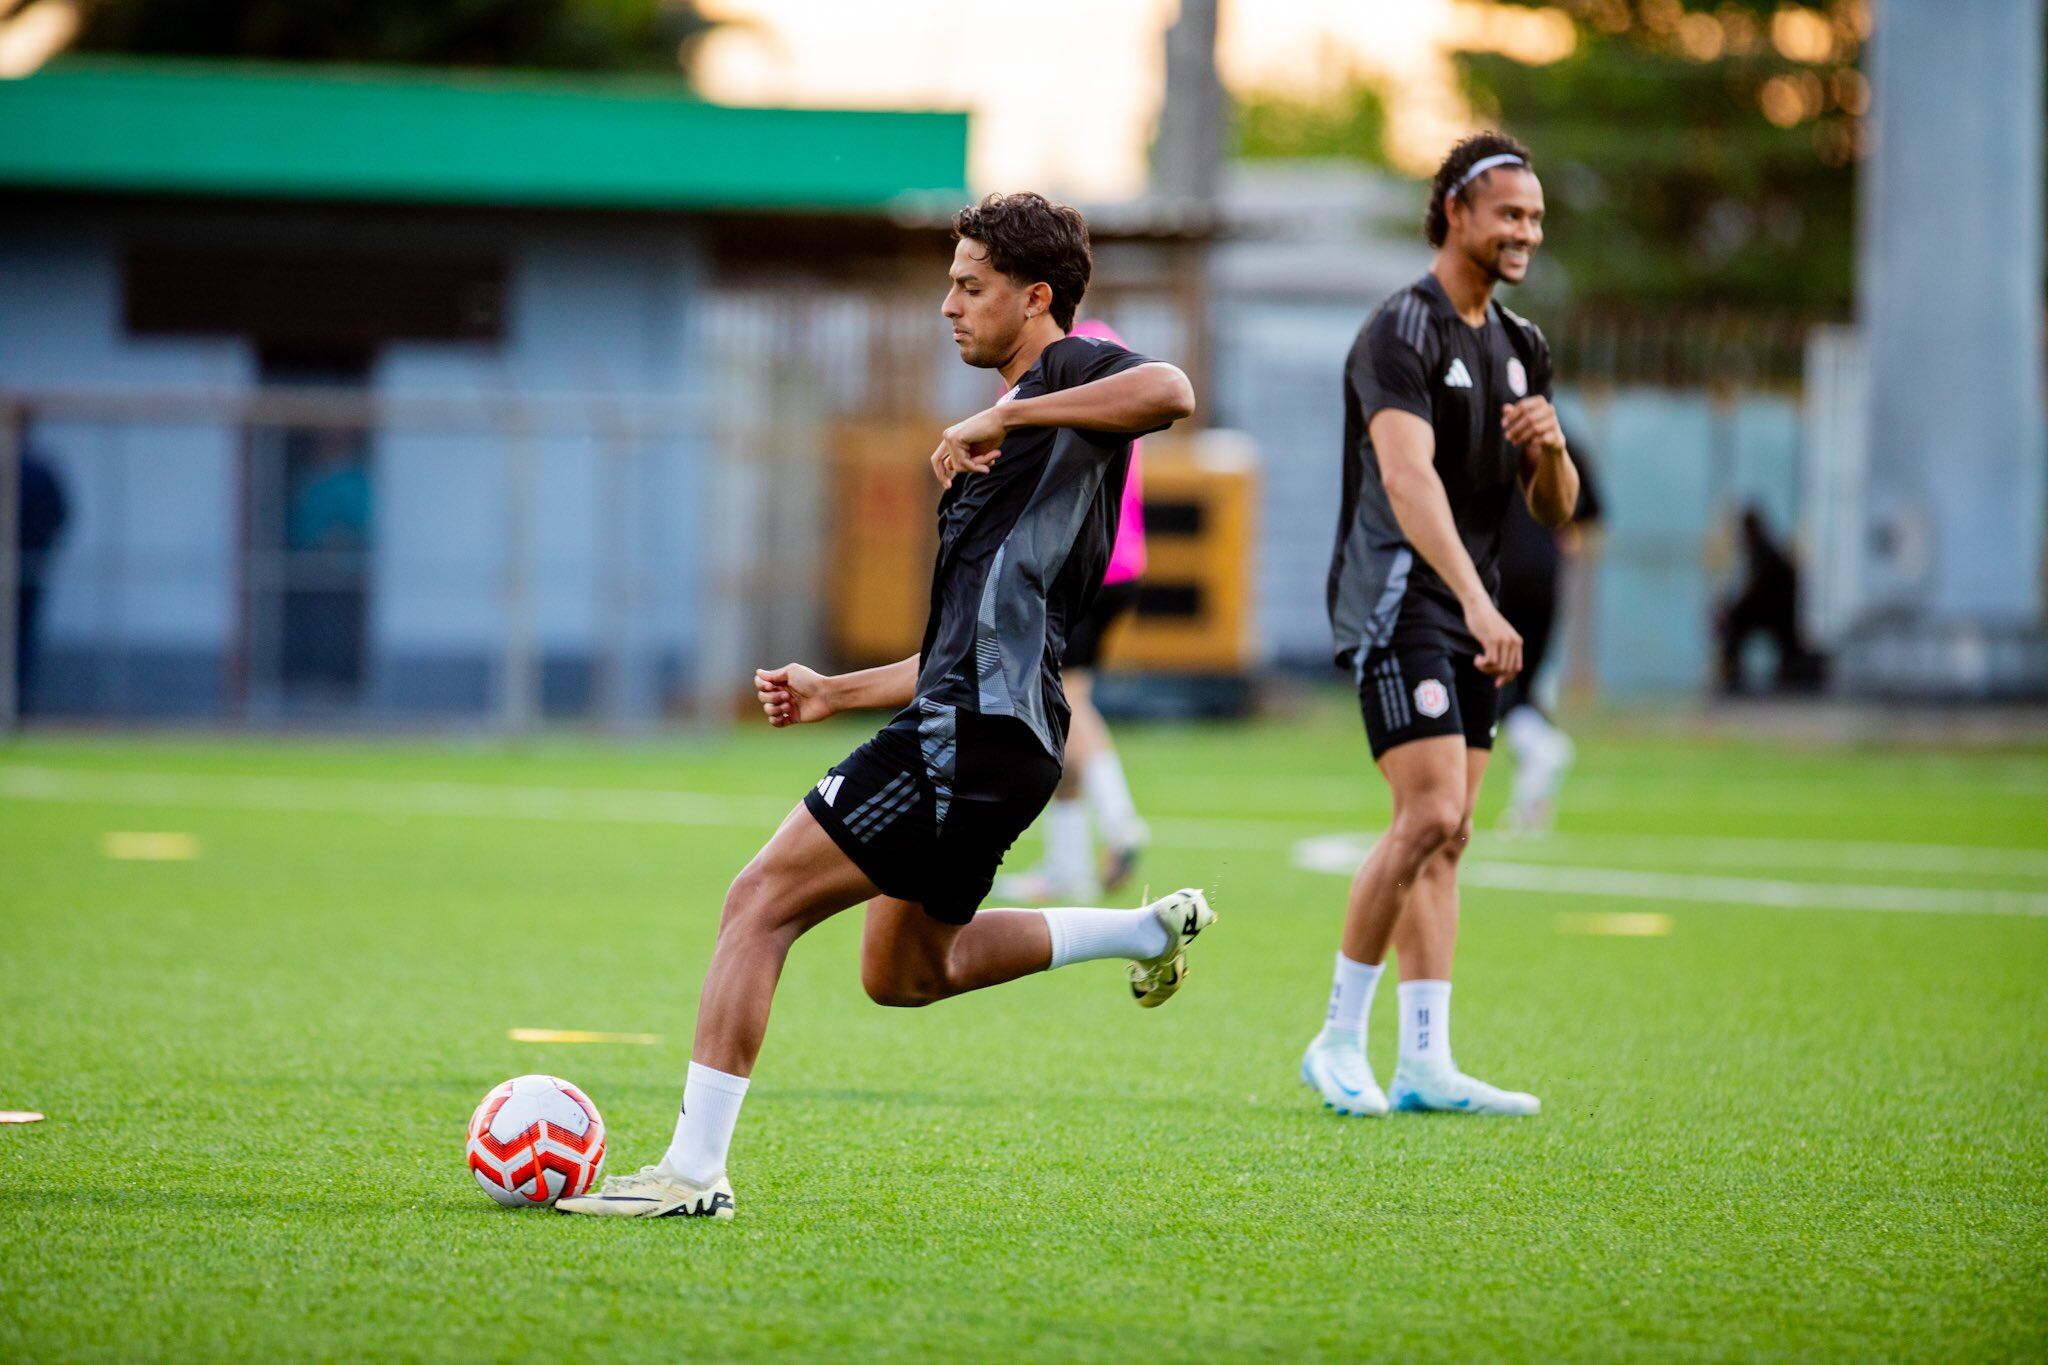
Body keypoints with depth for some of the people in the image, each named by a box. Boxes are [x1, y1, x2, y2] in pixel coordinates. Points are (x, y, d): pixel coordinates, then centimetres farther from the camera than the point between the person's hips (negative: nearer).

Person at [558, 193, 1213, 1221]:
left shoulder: (1074, 376, -4)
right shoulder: (1020, 439, 25)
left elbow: (1170, 392, -30)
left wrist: (1006, 413, -26)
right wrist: (836, 693, 24)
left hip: (972, 733, -11)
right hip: (969, 725, 11)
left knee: (759, 904, -11)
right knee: (904, 974, 25)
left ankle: (693, 1170, -12)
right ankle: (1148, 930, 26)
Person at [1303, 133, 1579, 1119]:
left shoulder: (1519, 349, 15)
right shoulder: (1401, 332, -11)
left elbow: (1554, 511, 18)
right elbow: (1408, 477, -26)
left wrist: (1551, 449, -6)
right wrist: (1477, 599, -37)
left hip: (1474, 614, 8)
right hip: (1397, 601, -8)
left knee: (1445, 838, 5)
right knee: (1431, 816, -17)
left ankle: (1424, 1062, 4)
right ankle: (1340, 1038, -7)